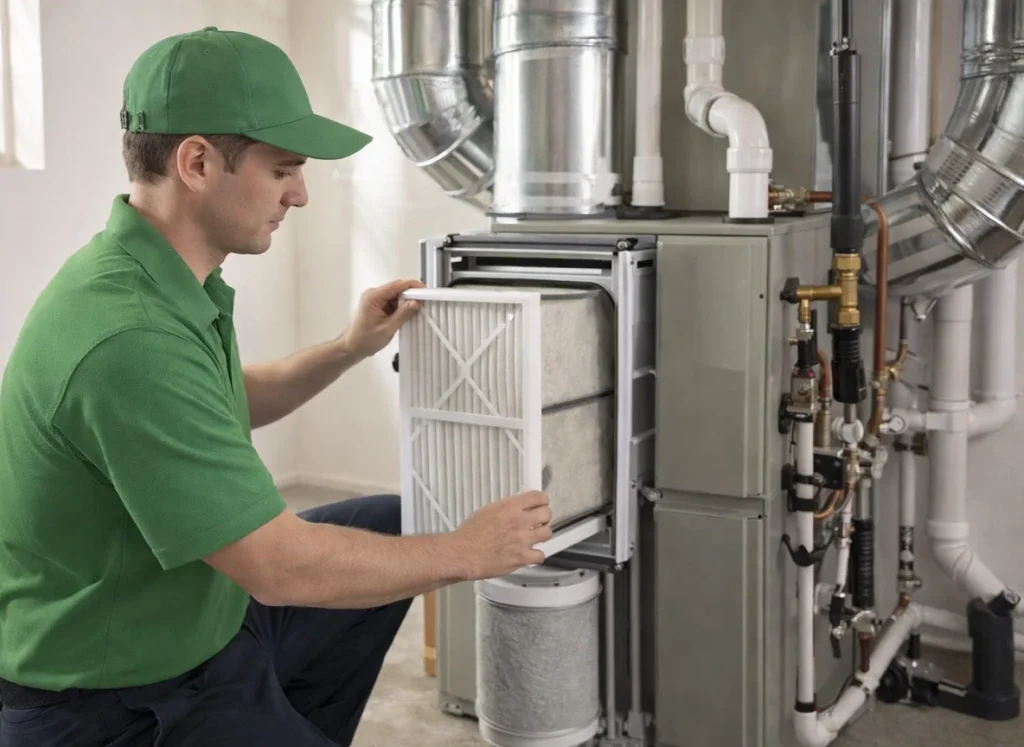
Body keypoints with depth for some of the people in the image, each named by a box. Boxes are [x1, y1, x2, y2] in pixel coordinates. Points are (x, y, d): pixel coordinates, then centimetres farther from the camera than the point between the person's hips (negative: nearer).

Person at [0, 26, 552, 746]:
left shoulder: (157, 279, -1)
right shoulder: (127, 339, -32)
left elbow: (225, 405, 18)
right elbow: (279, 568, -29)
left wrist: (349, 349, 5)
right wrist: (467, 553, -16)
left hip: (203, 618, 9)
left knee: (396, 525, 16)